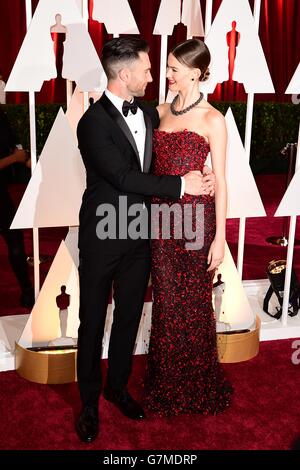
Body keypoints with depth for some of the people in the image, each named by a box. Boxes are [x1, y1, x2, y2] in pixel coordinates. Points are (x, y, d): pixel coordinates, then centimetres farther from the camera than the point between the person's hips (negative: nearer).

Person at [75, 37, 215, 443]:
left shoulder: (150, 115, 6)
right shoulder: (94, 122, -16)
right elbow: (122, 177, -22)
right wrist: (180, 184, -19)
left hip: (139, 238, 6)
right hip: (102, 239, -6)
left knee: (129, 318, 17)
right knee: (93, 322, 9)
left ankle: (117, 386, 38)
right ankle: (89, 402, 27)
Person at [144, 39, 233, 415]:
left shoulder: (212, 120, -7)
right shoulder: (162, 111, 9)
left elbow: (220, 182, -8)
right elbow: (153, 166, 12)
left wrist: (219, 238, -10)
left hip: (196, 217, -5)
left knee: (195, 300, 8)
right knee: (166, 299, 13)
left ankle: (198, 384, 29)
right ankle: (167, 380, 31)